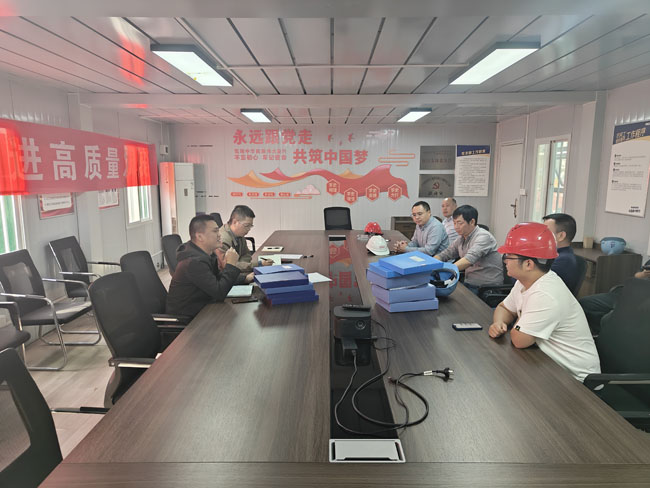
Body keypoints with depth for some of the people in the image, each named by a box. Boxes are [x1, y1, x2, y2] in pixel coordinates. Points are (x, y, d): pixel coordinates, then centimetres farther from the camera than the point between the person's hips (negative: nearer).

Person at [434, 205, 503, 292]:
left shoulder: (483, 237, -16)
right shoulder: (461, 238, 10)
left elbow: (469, 259, -30)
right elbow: (444, 255, 16)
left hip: (488, 288, -7)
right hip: (469, 285, 7)